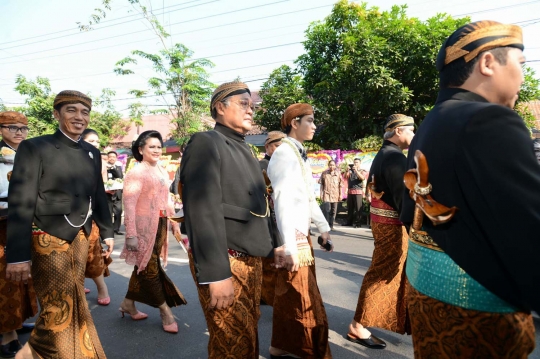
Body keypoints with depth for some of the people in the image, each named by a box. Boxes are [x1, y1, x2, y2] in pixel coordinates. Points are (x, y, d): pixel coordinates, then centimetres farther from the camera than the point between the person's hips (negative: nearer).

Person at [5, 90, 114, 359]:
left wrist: (106, 232, 16)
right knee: (59, 307, -1)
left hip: (80, 237, 6)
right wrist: (18, 255, -16)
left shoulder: (92, 153, 8)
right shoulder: (34, 148, -9)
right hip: (49, 239, -6)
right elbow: (20, 203, -13)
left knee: (73, 301, 14)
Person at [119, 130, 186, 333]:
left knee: (144, 267, 15)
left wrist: (175, 223, 16)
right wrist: (131, 234, -22)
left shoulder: (162, 172, 11)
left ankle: (128, 303, 32)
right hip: (144, 227, -7)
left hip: (160, 226, 8)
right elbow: (129, 204, -17)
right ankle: (165, 311, 14)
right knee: (150, 269, 3)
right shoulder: (136, 172, -12)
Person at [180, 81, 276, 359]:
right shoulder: (205, 143, -11)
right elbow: (202, 211, -20)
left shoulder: (244, 149, 15)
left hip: (251, 260, 8)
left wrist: (270, 247, 17)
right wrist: (216, 273, -24)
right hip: (225, 262, -8)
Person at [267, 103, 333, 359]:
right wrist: (290, 247, -24)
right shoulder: (284, 154, -16)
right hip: (291, 237, -9)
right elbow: (283, 202, -23)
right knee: (303, 304, 2)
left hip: (302, 234, 9)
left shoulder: (299, 154, 13)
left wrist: (324, 228, 18)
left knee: (289, 299, 19)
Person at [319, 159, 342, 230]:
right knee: (326, 210, -12)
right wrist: (321, 194, 2)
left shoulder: (338, 173, 5)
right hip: (326, 194, -2)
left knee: (333, 211, 8)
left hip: (335, 195, 2)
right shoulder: (324, 173, 4)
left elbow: (340, 185, 8)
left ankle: (331, 225, 19)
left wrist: (340, 195, 5)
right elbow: (321, 184, 7)